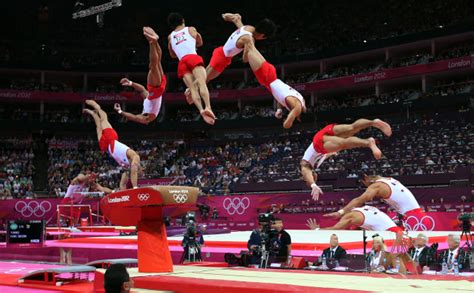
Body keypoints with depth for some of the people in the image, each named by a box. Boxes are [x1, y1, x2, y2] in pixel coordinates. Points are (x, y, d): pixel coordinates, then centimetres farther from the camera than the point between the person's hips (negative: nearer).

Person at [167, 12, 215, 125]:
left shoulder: (170, 37, 25)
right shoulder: (191, 29, 21)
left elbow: (173, 55, 38)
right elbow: (200, 43, 38)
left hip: (182, 63, 2)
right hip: (193, 58, -2)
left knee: (192, 88, -7)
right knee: (202, 83, -18)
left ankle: (201, 110, -31)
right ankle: (208, 107, -42)